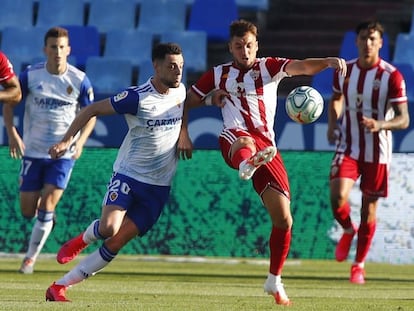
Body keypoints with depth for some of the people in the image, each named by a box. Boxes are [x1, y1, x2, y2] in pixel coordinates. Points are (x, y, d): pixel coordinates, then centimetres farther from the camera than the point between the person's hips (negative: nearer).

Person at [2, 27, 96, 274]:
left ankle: (31, 257, 4)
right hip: (33, 152, 1)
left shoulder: (79, 80, -8)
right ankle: (46, 219, 38)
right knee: (28, 211, 1)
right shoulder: (30, 75, -8)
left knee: (47, 205, -11)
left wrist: (80, 141, -13)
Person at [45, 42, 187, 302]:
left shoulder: (181, 92, 3)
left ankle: (59, 287, 3)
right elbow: (92, 110, -9)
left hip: (159, 188, 4)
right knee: (109, 227, -27)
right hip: (128, 175, -4)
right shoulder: (137, 97, -16)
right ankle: (82, 240, 11)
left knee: (115, 244, -3)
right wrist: (67, 140, -15)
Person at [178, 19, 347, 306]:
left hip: (267, 145, 2)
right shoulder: (218, 75, 18)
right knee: (246, 143, -45)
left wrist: (328, 62, -22)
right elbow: (185, 103, 25)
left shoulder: (269, 67, 16)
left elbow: (301, 67, -2)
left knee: (283, 219, -3)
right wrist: (184, 136, 10)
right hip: (235, 138, -2)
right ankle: (247, 165, -85)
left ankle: (275, 280, 16)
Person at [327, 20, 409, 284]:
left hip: (377, 152, -2)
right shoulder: (344, 71, 0)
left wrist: (380, 125, -33)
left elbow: (403, 120, -14)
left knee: (369, 207, 6)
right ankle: (348, 231, 15)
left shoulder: (392, 76, -12)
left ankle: (359, 265, 24)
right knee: (338, 198, -19)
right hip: (348, 148, 2)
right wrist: (333, 126, 2)